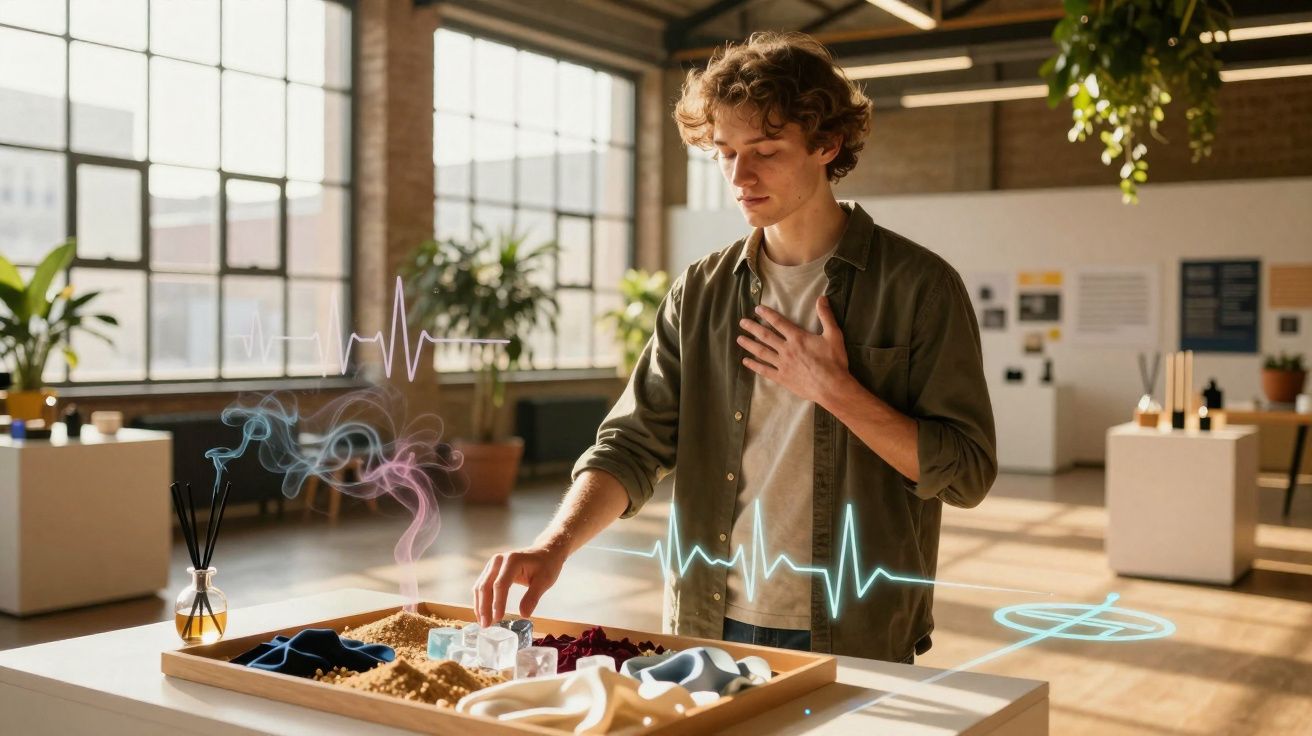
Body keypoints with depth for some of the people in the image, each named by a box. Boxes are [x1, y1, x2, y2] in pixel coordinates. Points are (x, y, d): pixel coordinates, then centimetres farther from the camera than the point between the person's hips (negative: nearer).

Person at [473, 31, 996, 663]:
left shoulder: (918, 287, -8)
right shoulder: (701, 293, 3)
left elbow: (966, 473, -9)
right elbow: (635, 444, -2)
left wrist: (836, 391, -17)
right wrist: (555, 544, -18)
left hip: (857, 641, -3)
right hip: (708, 628, 3)